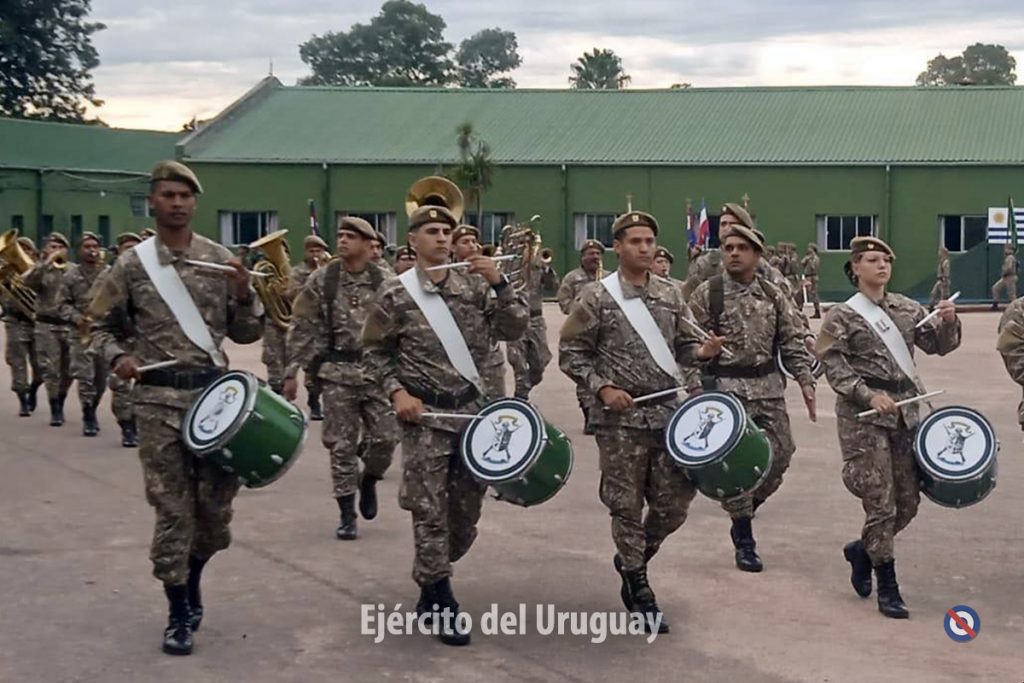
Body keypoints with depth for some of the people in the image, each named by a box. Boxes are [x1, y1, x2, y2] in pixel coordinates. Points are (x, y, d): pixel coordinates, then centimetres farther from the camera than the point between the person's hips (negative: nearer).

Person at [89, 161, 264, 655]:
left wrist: (245, 296, -13)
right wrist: (117, 356, -9)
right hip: (158, 398, -2)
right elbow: (102, 325, 10)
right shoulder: (132, 264, 0)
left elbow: (246, 334, 6)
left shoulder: (221, 259, 3)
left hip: (215, 390, 2)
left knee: (216, 500, 8)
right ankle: (179, 613, 12)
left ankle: (192, 582, 35)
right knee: (171, 506, 1)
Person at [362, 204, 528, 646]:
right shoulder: (396, 293, -5)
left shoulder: (474, 284, 2)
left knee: (466, 510, 13)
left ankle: (430, 583, 35)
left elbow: (515, 329, -3)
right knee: (430, 512, -4)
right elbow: (375, 352, 2)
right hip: (426, 416, -4)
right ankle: (442, 606, 7)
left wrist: (499, 284, -15)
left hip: (473, 410, 4)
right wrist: (397, 392, -10)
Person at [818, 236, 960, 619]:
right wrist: (869, 395, -21)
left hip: (904, 412, 5)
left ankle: (863, 550, 33)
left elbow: (938, 345, 11)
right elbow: (834, 365, -10)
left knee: (908, 500, 8)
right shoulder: (841, 317, -3)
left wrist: (948, 322, -10)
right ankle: (887, 588, 5)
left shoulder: (907, 309, 10)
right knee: (880, 501, -5)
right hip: (862, 416, -5)